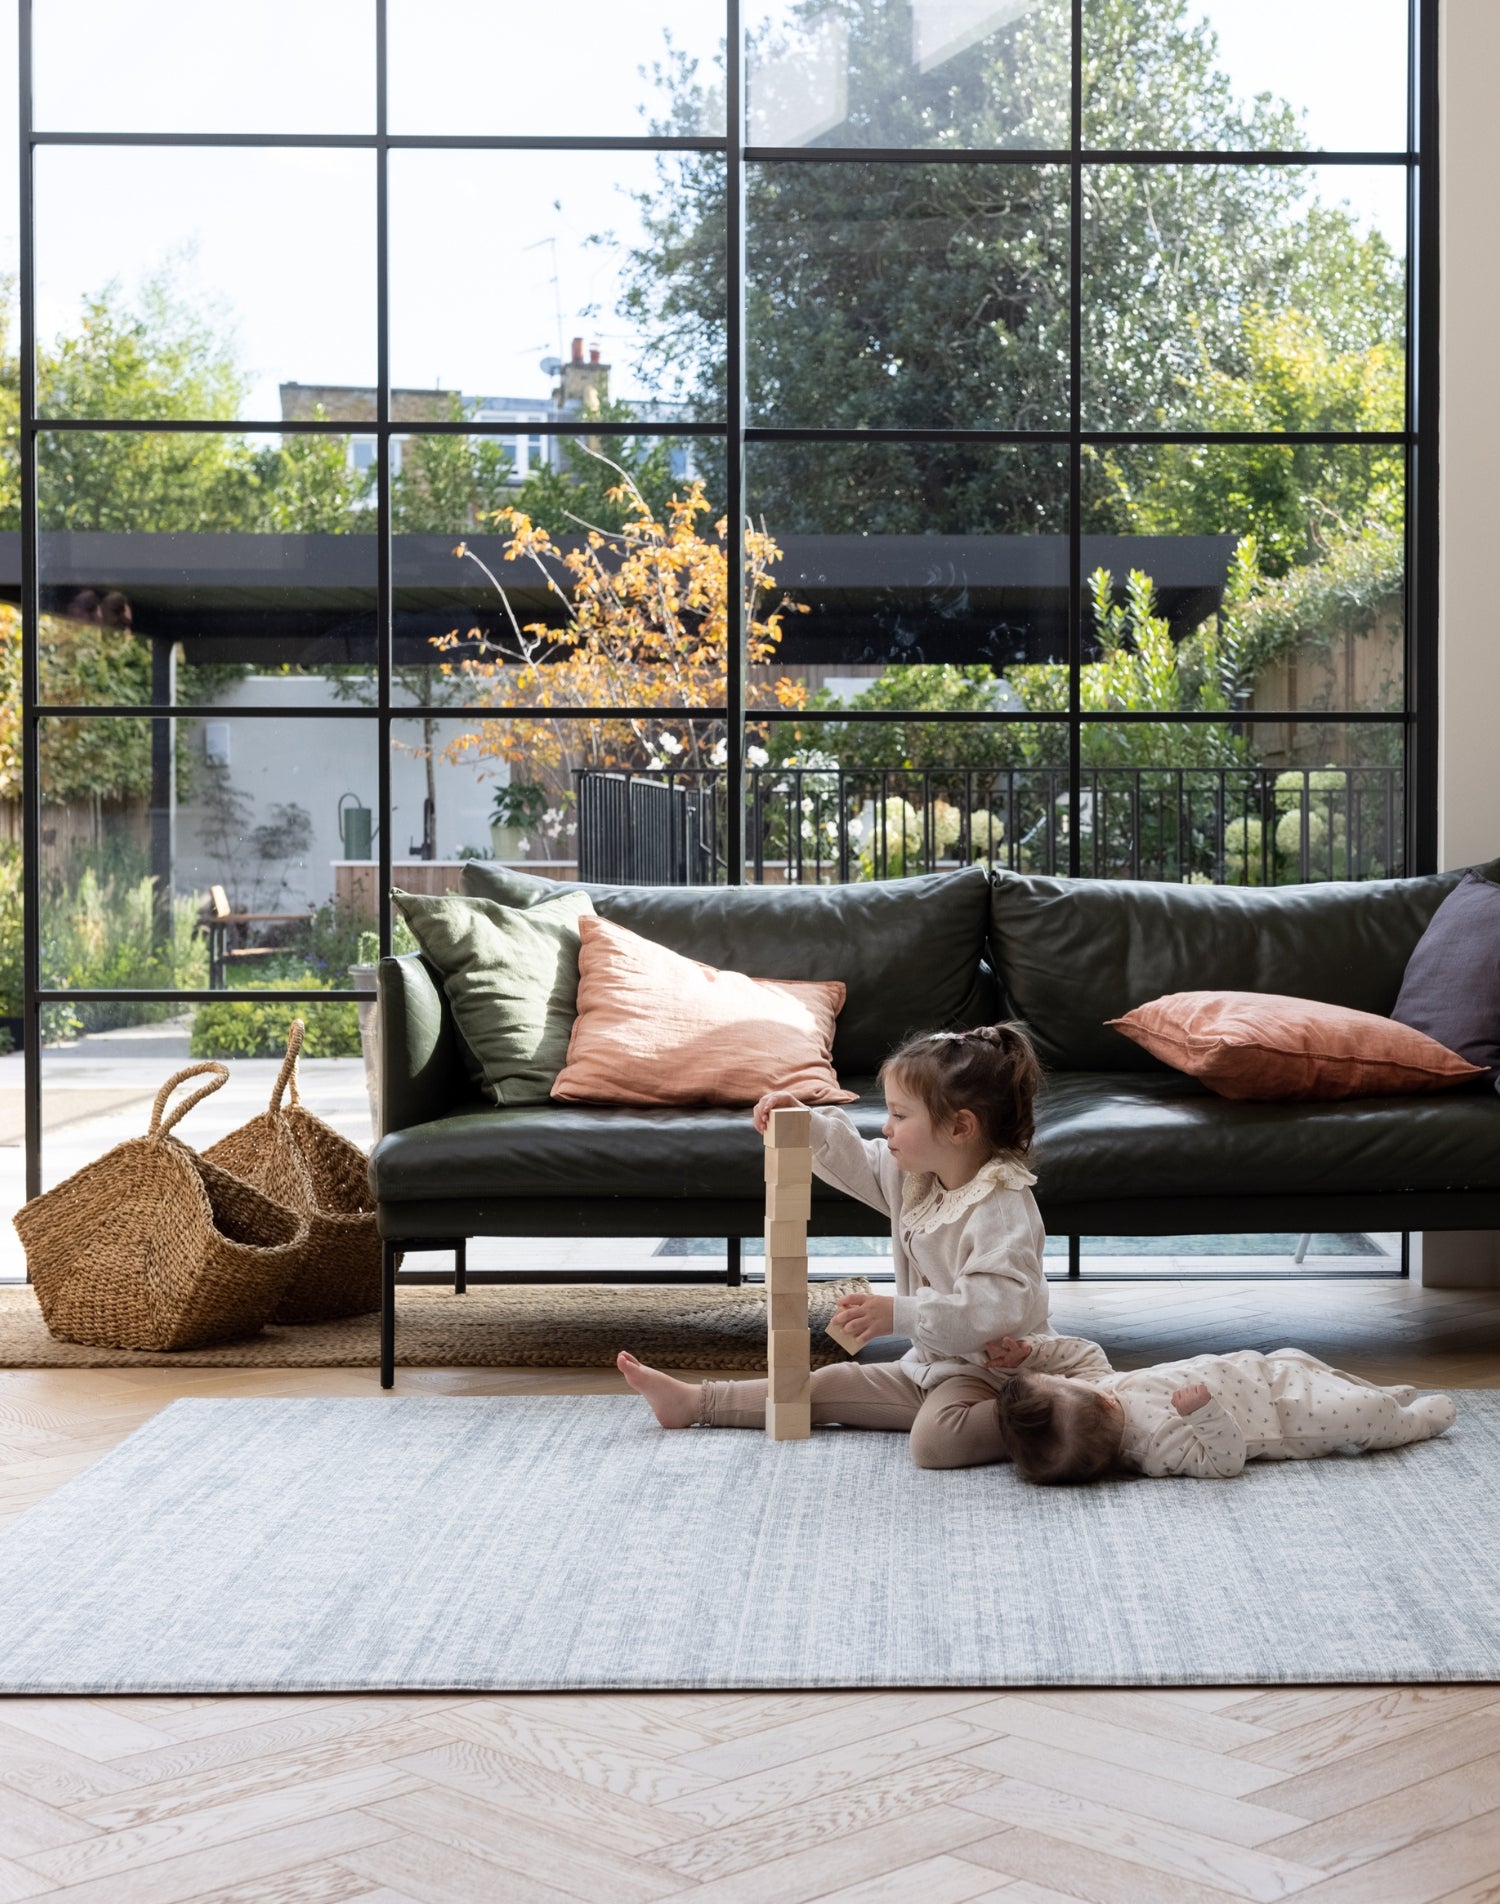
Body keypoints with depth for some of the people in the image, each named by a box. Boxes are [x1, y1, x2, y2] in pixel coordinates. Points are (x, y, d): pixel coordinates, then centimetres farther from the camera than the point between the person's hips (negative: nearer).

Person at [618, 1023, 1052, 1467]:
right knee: (833, 1384, 12)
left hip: (992, 1372, -9)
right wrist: (801, 1122, 3)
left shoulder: (1003, 1206, -24)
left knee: (936, 1439, -36)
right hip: (929, 1365, 9)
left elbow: (1002, 1305, -34)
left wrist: (900, 1314, -36)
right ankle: (697, 1402, 20)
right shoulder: (914, 1176, 6)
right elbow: (853, 1160, 21)